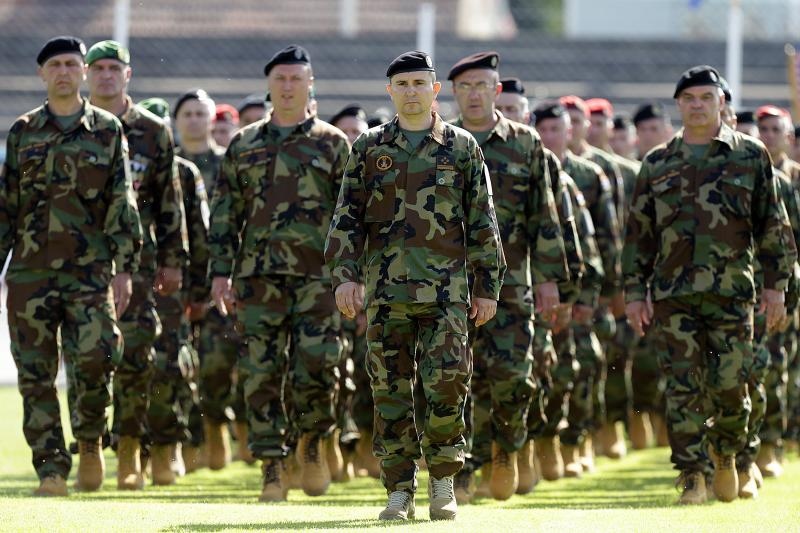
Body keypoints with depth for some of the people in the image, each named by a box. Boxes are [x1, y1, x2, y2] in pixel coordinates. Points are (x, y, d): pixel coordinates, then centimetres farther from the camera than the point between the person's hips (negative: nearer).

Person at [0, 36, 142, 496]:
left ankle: (90, 440, 10)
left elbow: (123, 204, 3)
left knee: (95, 359, -15)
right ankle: (51, 469, 4)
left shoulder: (107, 130, 6)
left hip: (90, 271, -2)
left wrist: (124, 268, -5)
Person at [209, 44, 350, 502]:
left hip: (318, 276, -2)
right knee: (263, 374, -1)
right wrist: (221, 272, 3)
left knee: (317, 368, -12)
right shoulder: (244, 145, 12)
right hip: (259, 275, 2)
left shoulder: (333, 144, 7)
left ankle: (313, 441, 14)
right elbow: (225, 213, 12)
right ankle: (273, 468, 5)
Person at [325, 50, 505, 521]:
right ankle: (400, 490, 8)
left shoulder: (462, 148, 6)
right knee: (391, 391, 1)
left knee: (447, 382, -9)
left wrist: (487, 287, 3)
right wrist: (345, 276, -6)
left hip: (446, 288, -1)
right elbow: (347, 219, 7)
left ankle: (443, 481, 7)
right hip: (386, 289, 1)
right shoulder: (370, 149, 8)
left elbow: (483, 224, 7)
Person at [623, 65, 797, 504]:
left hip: (731, 291, -1)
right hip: (672, 293, 1)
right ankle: (691, 475, 0)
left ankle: (726, 454, 24)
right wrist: (634, 292, 6)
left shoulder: (750, 156, 7)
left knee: (730, 385, -3)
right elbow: (639, 233, 13)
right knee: (683, 386, -4)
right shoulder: (657, 165, 11)